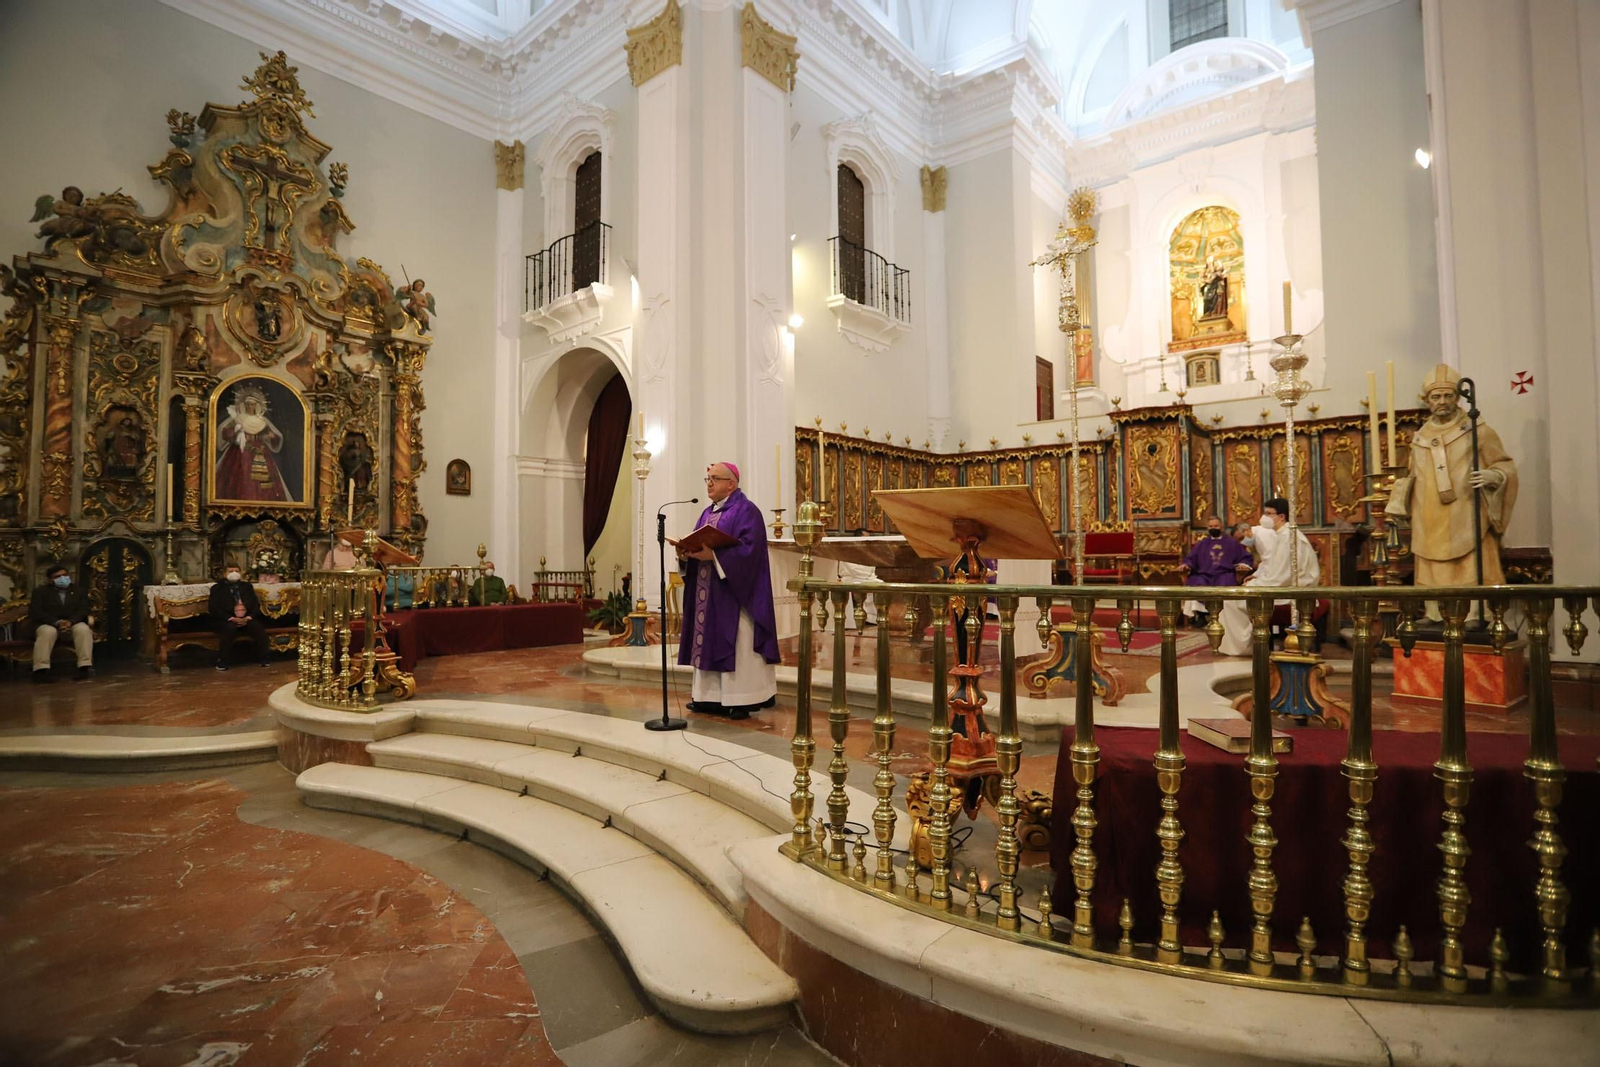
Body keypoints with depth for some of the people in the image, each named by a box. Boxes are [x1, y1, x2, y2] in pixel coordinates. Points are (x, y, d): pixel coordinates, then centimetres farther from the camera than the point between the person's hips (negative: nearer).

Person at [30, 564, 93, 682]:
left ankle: (85, 667, -37)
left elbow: (83, 610, 4)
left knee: (84, 629, -33)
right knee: (48, 632, -37)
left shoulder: (77, 591, 16)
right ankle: (41, 670, -39)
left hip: (74, 623, 1)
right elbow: (36, 613, -3)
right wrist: (57, 622, -20)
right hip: (49, 624, -1)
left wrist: (71, 621, -19)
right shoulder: (40, 591, 10)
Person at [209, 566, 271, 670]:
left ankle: (262, 658, -16)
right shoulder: (217, 588, 7)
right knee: (230, 628, -36)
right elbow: (213, 608, -5)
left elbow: (256, 604, 10)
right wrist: (231, 618, -17)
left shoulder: (247, 586, 17)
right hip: (226, 620, -3)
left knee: (259, 628, -26)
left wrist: (249, 617, -10)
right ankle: (222, 660, -25)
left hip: (246, 618, 3)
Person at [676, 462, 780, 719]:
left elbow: (749, 548, -20)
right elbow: (697, 544, 16)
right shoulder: (708, 513, 18)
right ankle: (711, 696, 16)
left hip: (732, 593, -8)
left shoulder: (746, 510, -8)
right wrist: (685, 554, -5)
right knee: (709, 642, 9)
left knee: (737, 644, -6)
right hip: (708, 594, 8)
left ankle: (743, 700, 0)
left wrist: (713, 556, -26)